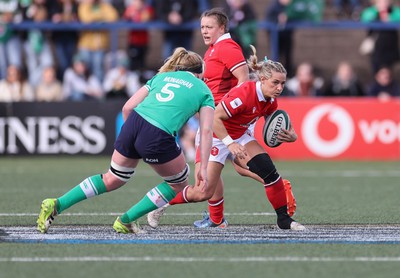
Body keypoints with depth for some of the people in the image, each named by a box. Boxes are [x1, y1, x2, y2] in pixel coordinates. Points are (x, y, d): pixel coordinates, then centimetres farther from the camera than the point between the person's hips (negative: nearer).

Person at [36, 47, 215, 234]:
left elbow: (127, 107, 19)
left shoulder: (161, 76, 28)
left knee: (113, 179, 23)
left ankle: (56, 205, 14)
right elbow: (206, 131, 6)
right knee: (178, 185, 19)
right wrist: (203, 168, 6)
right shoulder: (203, 90, 18)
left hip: (133, 122, 5)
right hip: (158, 135, -5)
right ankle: (126, 221, 19)